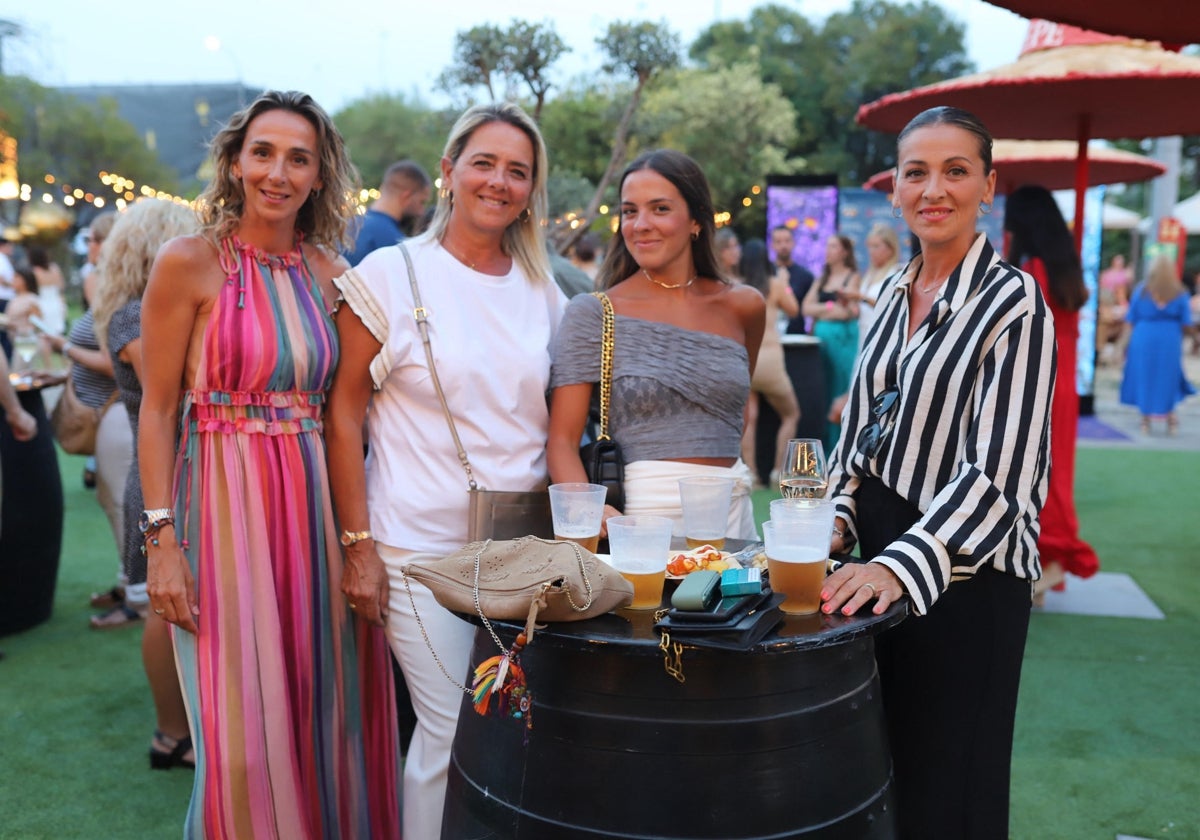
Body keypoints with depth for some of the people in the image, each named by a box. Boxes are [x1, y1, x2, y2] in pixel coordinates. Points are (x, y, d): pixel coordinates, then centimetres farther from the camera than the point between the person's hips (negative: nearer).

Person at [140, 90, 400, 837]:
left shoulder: (331, 272, 7)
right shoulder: (190, 262, -4)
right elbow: (158, 409, -5)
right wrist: (162, 538, -11)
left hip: (318, 501, 4)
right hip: (226, 499, -4)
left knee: (327, 714, 11)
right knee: (246, 734, 2)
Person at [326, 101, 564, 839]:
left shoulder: (544, 292, 8)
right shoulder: (390, 275, -4)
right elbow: (344, 414, -5)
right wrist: (358, 545, -9)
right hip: (422, 543, -4)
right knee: (452, 731, -1)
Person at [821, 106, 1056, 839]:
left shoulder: (1012, 305, -15)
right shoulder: (895, 294, 7)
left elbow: (998, 471, -21)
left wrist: (903, 565, -30)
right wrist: (837, 523, -2)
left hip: (963, 574, -6)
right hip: (883, 557, 6)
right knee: (876, 772, 19)